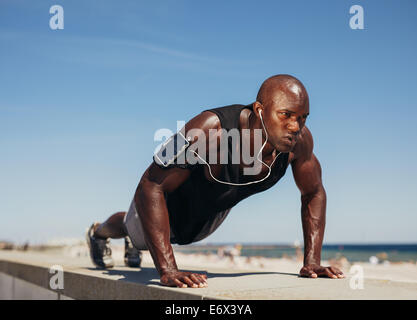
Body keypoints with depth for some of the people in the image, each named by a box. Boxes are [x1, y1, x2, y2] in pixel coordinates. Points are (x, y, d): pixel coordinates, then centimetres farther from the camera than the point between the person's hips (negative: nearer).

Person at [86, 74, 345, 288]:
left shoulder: (300, 140, -31)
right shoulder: (210, 130, -48)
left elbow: (314, 193, -13)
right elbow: (151, 187, -47)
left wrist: (313, 262, -19)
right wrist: (168, 271, -51)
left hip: (215, 210, 5)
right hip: (172, 198, -5)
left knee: (183, 237, 37)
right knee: (137, 234, 29)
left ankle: (135, 248, 72)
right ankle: (98, 233, 66)